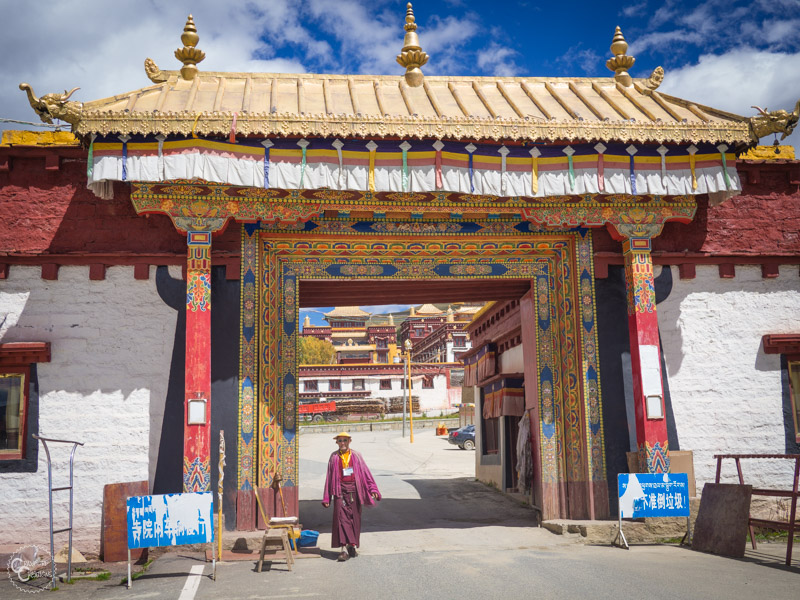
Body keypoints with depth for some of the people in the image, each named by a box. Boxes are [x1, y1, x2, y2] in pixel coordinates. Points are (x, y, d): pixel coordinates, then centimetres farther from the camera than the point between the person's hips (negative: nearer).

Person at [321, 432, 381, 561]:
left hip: (354, 490, 1)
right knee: (341, 517, -11)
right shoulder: (334, 457, 8)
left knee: (355, 517, 5)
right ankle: (344, 549, -14)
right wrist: (326, 498, 8)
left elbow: (366, 472, 7)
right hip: (340, 491, -1)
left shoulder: (356, 456, 9)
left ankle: (352, 545, 19)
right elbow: (329, 478, 9)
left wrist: (373, 489, -2)